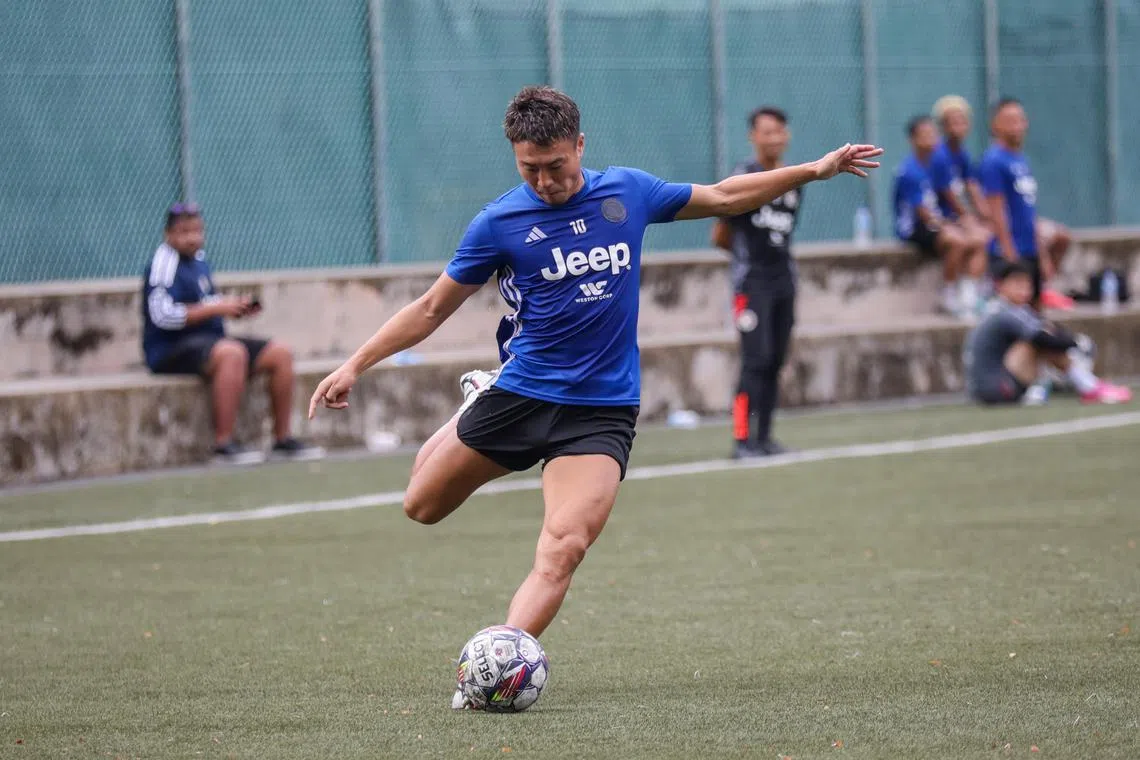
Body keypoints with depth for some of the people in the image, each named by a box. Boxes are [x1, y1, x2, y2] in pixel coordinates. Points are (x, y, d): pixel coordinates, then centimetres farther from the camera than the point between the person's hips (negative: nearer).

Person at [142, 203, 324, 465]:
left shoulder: (199, 260, 15)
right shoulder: (164, 264, -11)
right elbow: (163, 315, -22)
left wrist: (236, 308, 8)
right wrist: (216, 308, -20)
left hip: (211, 341, 9)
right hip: (172, 349, -9)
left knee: (280, 353, 0)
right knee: (232, 353, -38)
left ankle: (282, 439, 2)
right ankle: (224, 445, -38)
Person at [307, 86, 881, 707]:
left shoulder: (627, 192, 0)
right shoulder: (500, 222, -6)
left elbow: (724, 197, 16)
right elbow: (433, 308, 3)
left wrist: (816, 170, 14)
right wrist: (355, 365, -4)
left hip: (602, 410, -1)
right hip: (520, 394, 1)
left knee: (562, 549, -21)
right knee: (423, 507, 15)